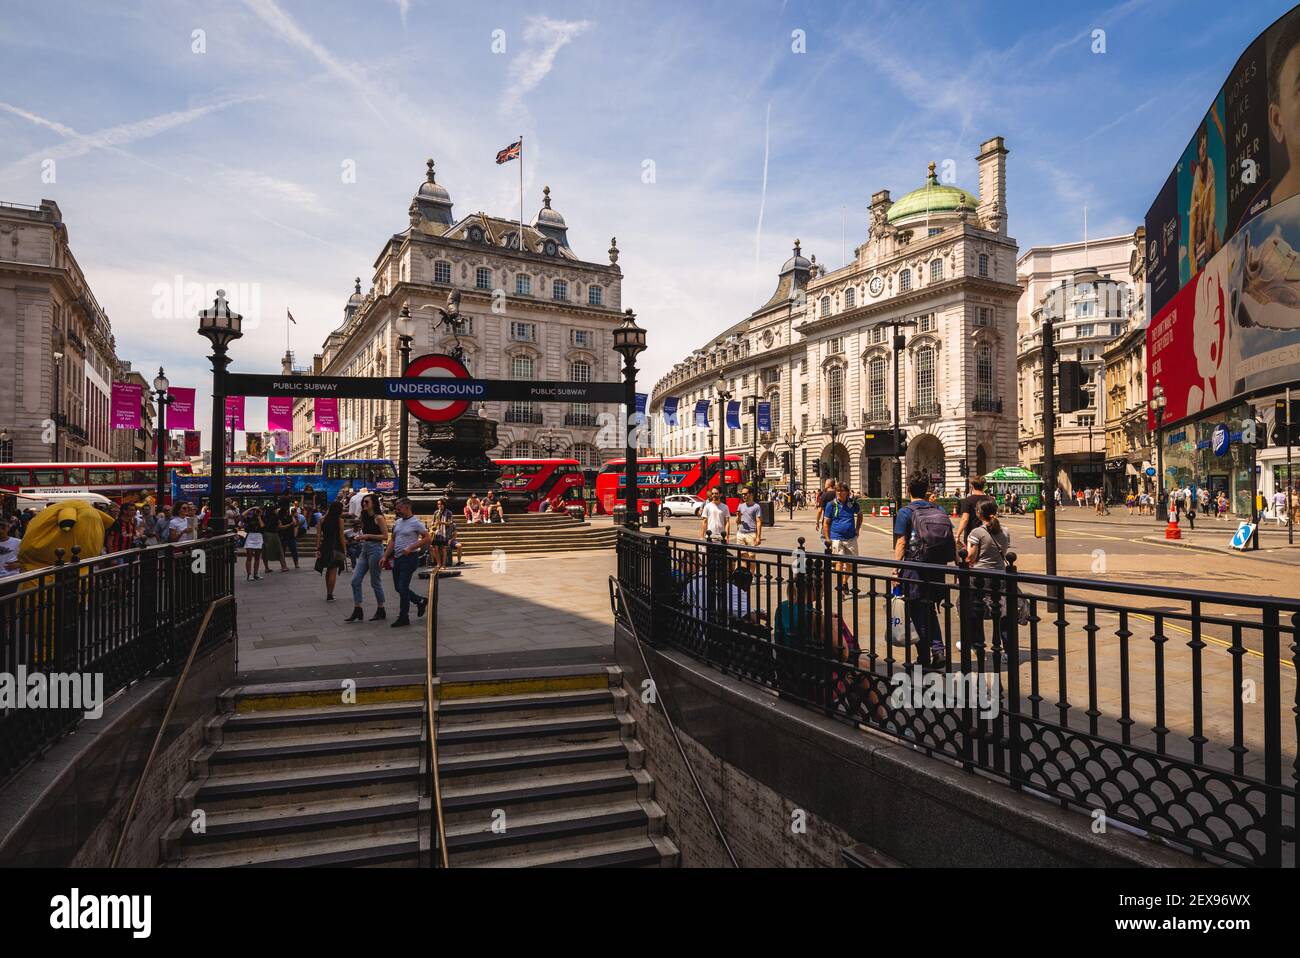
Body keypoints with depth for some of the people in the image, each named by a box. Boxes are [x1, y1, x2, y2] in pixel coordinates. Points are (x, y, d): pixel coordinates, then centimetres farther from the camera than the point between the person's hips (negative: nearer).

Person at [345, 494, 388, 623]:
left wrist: (368, 536, -17)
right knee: (355, 580, 1)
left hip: (375, 549, -8)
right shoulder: (365, 518, 14)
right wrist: (360, 538, 4)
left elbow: (385, 536, -13)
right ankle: (357, 611, 6)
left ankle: (381, 611, 13)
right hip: (364, 549, 8)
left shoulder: (378, 518, -9)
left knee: (375, 582, 0)